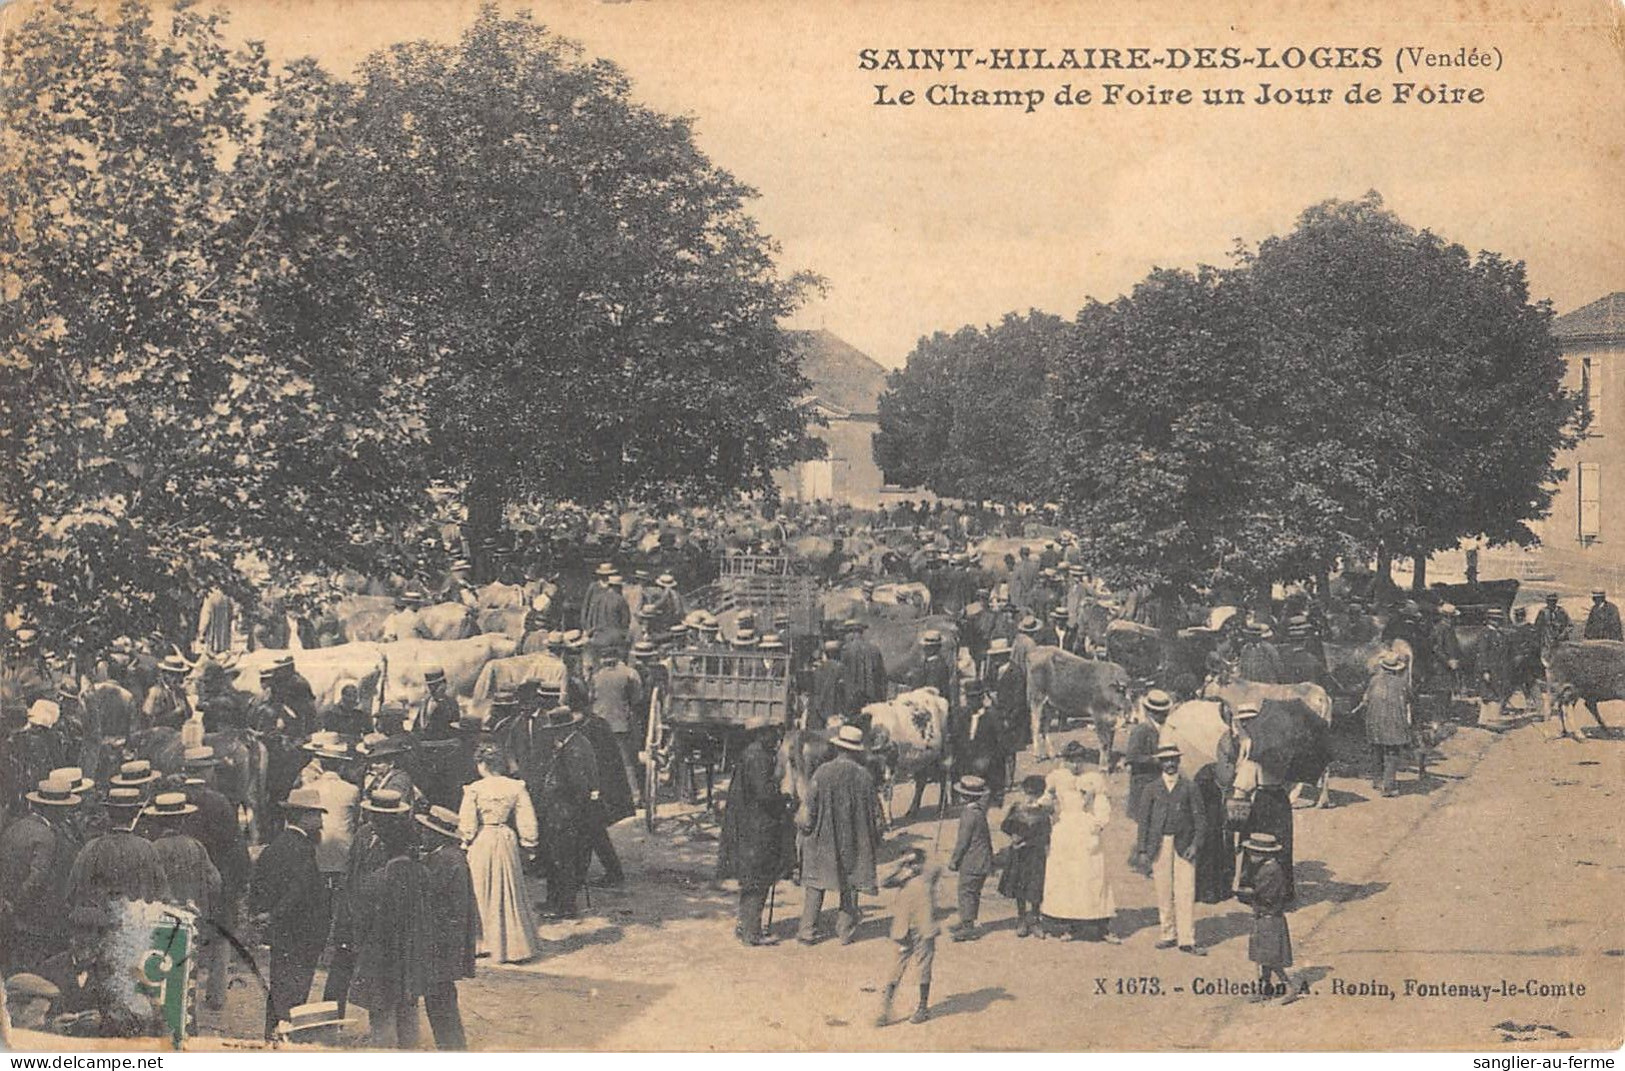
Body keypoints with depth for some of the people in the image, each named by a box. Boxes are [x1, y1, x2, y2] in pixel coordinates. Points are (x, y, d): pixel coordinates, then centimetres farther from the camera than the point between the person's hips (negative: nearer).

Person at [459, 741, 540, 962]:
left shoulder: (474, 790, -12)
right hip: (507, 841, 2)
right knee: (510, 894, 12)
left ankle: (485, 943, 19)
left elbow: (467, 824, -9)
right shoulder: (516, 787, -5)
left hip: (481, 844, -2)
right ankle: (515, 946, 14)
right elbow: (527, 821, -3)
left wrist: (466, 841, 8)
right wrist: (529, 844, 9)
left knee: (483, 894, 12)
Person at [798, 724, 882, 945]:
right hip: (855, 843, 2)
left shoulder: (822, 772, -12)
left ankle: (808, 931, 6)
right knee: (850, 885, 12)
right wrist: (874, 838, 13)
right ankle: (846, 931, 14)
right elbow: (874, 810, 1)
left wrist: (805, 827, 7)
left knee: (814, 885, 7)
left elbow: (810, 805, -9)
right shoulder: (864, 776, -6)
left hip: (822, 838, -2)